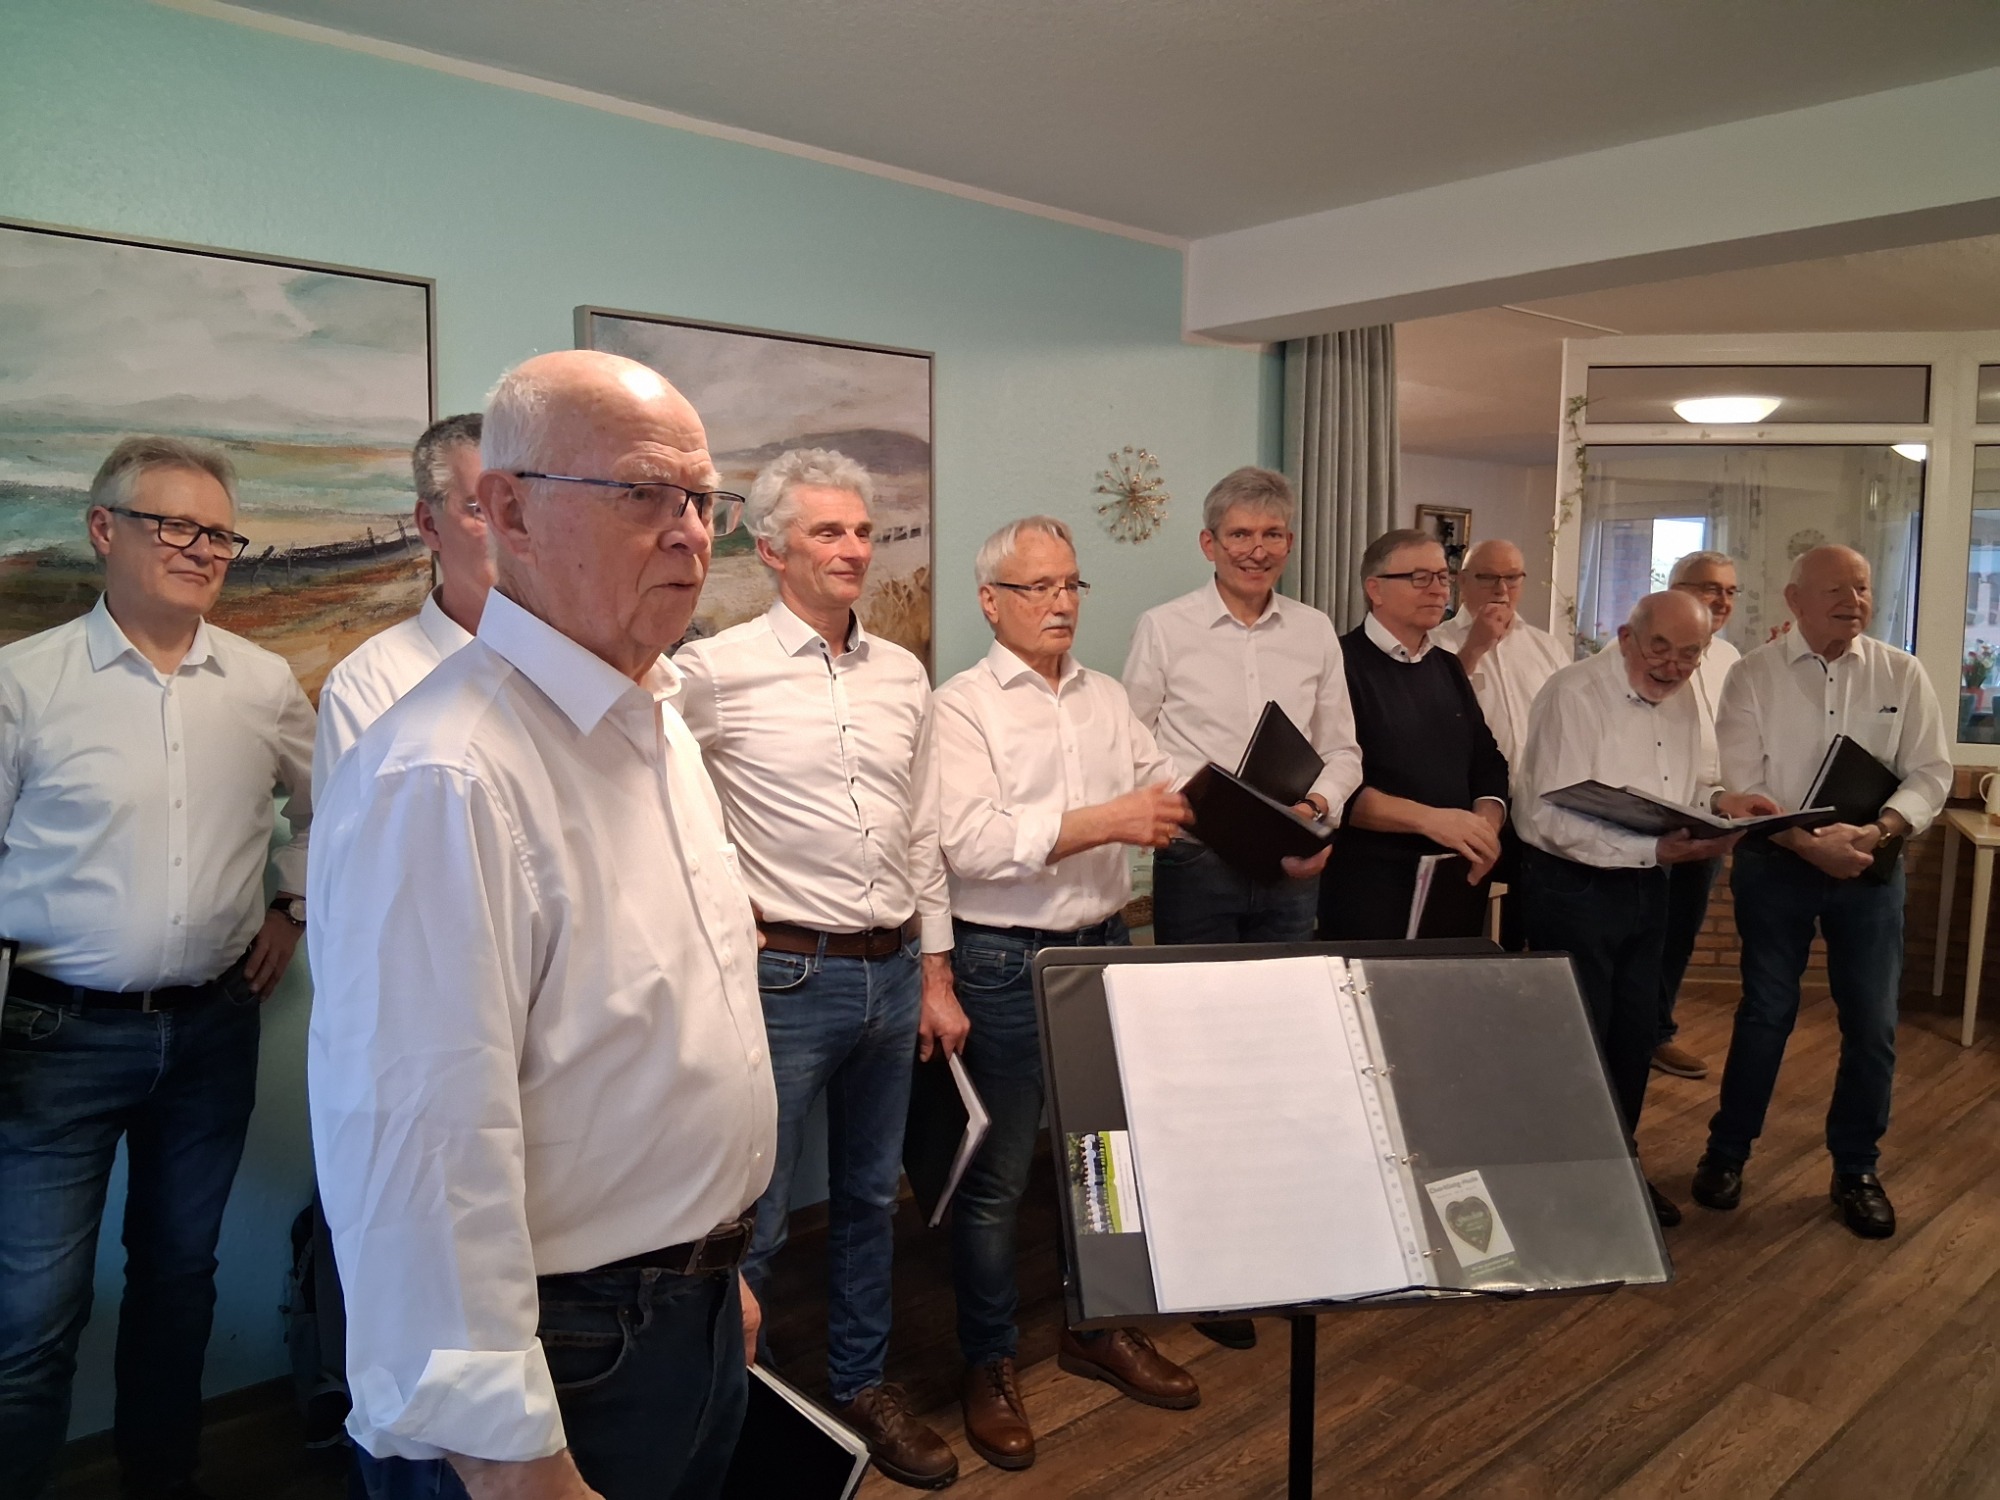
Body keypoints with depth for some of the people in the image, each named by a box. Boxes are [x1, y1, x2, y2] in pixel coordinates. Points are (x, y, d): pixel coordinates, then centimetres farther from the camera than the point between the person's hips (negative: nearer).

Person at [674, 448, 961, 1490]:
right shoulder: (716, 671, -10)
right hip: (784, 976, -6)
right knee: (752, 1219, 4)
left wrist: (935, 975, 12)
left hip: (892, 973, 6)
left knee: (871, 1198, 19)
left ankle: (861, 1388, 37)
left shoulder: (903, 676, 8)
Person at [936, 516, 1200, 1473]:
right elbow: (968, 841, -20)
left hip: (1103, 948, 6)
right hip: (1005, 962, -6)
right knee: (995, 1176, 7)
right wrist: (1101, 823, -23)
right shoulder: (962, 706, -9)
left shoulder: (1107, 698, 11)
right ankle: (988, 1366, 25)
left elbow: (1168, 794, 7)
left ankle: (1098, 1328, 38)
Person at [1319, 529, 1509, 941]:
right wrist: (1429, 819, -22)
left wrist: (1486, 825, -5)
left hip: (1456, 883, 7)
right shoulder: (1341, 663, -10)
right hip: (1370, 885, -7)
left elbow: (1488, 764, 15)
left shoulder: (1448, 667, 15)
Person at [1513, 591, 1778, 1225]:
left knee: (1635, 1035, 17)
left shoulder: (1681, 700, 8)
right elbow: (1553, 819, -26)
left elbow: (1691, 782, 17)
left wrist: (1720, 800, -6)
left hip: (1647, 887, 8)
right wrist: (1656, 849, -32)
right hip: (1574, 887, -8)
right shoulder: (1575, 694, -19)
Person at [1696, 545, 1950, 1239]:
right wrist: (1809, 843, -22)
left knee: (1873, 1025, 7)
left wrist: (1878, 831, -18)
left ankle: (1857, 1169, 25)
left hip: (1872, 868, 2)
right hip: (1775, 865, -2)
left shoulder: (1901, 674, 1)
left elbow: (1930, 773, -1)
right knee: (1765, 1013, 8)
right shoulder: (1753, 675, -6)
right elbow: (1741, 787, -10)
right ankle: (1727, 1150, 24)